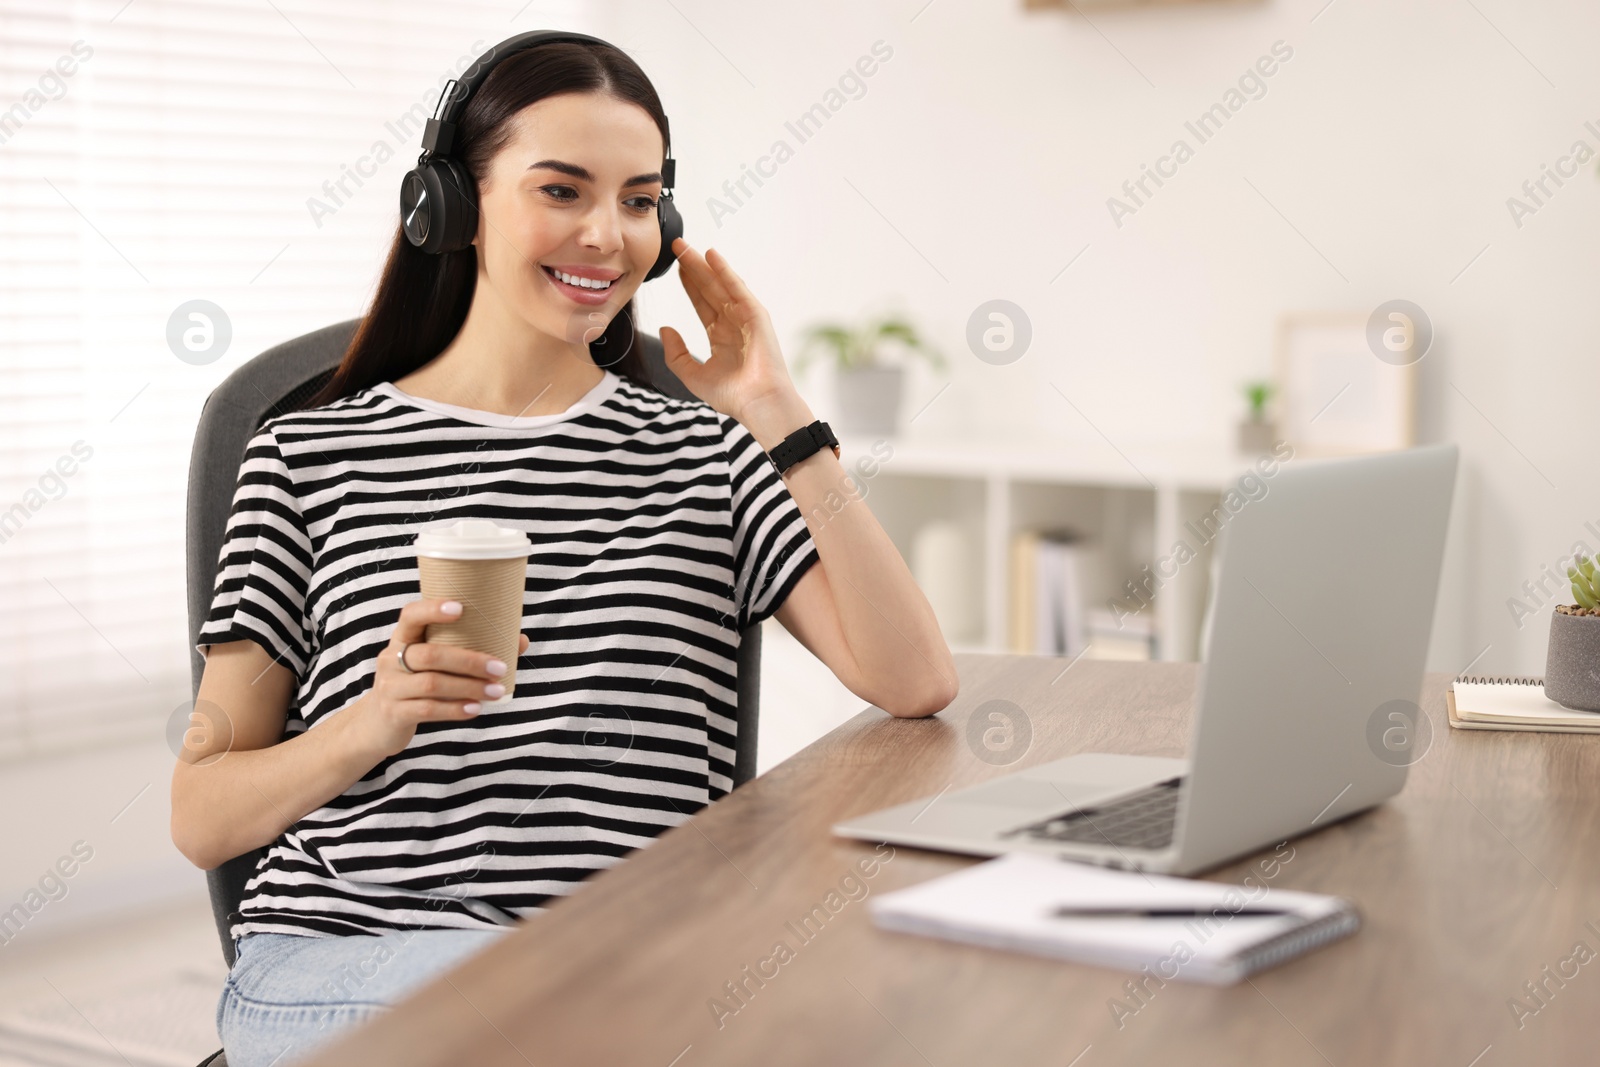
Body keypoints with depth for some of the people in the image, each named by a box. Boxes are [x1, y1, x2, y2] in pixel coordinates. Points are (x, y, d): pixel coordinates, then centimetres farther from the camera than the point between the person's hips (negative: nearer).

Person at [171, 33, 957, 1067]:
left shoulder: (705, 453, 13)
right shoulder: (308, 456, 8)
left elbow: (917, 684, -1)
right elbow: (201, 816, 7)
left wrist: (780, 415, -1)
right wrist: (370, 726, -13)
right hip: (342, 958, -2)